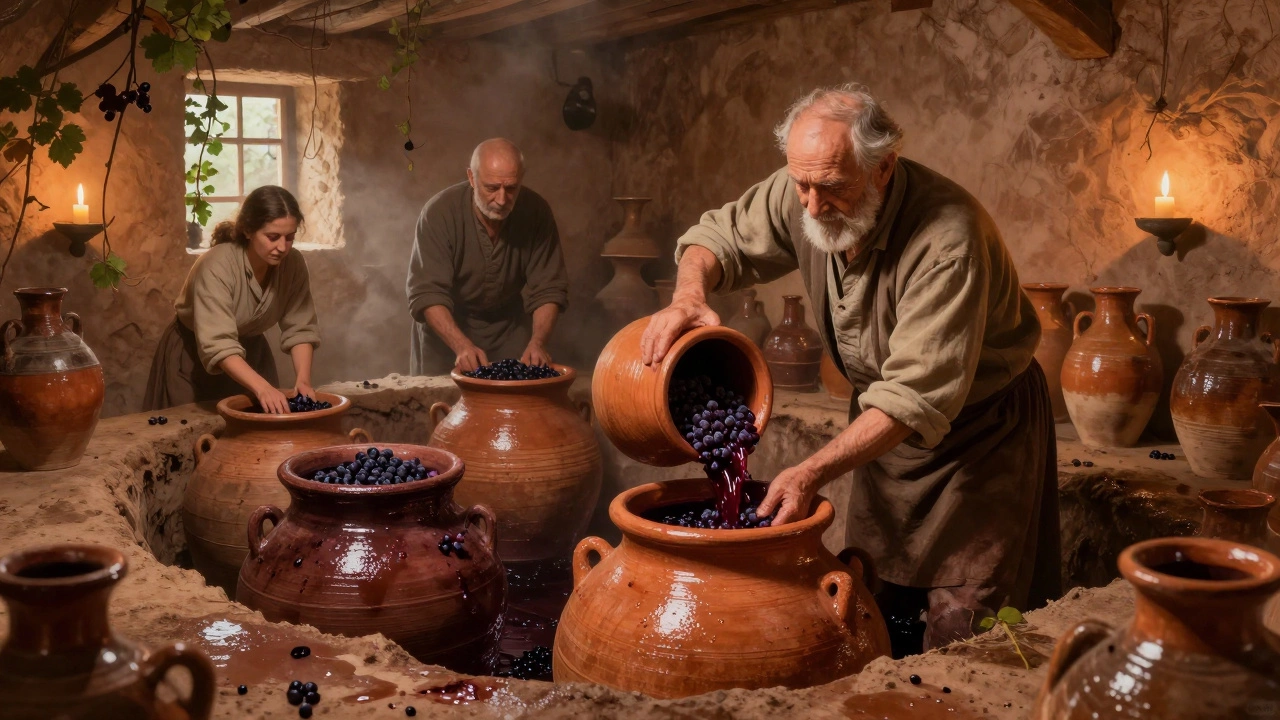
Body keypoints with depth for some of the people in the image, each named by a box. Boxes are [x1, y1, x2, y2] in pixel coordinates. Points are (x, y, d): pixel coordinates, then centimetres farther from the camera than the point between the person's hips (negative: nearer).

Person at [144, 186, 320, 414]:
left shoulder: (293, 264, -18)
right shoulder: (217, 266, -32)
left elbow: (300, 328, -12)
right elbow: (218, 346, -40)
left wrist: (303, 379, -28)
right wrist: (262, 388, -53)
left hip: (250, 353, 4)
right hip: (193, 357, -4)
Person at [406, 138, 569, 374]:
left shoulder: (537, 212, -21)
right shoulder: (440, 213, -28)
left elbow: (547, 288, -19)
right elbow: (427, 293, -31)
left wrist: (537, 341, -36)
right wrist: (462, 345, -47)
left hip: (510, 326, 2)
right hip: (447, 327, -2)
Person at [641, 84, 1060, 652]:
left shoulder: (948, 238, -33)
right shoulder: (801, 194, -14)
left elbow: (916, 398, -34)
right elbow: (720, 237, 2)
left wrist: (811, 473, -40)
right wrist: (690, 295, -21)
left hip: (981, 428, -5)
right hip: (884, 422, 6)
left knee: (959, 634, -6)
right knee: (869, 611, 12)